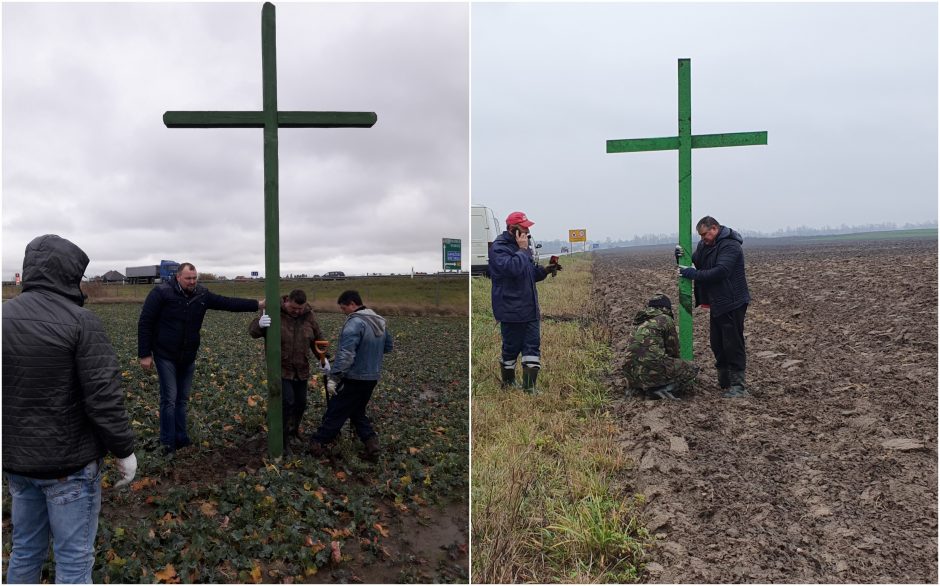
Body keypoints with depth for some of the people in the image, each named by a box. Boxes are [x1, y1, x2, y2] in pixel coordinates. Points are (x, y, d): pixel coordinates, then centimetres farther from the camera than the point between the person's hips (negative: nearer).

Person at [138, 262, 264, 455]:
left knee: (182, 400, 12)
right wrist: (145, 354, -13)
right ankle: (168, 444, 4)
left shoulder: (201, 294, 0)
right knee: (169, 399, -5)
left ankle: (182, 440, 21)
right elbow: (144, 323, -11)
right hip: (166, 356, -5)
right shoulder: (161, 293, -14)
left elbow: (227, 302, 1)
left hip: (188, 358, 5)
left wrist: (257, 304, -6)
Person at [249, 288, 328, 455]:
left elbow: (317, 338, 8)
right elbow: (253, 330, -15)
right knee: (287, 402, -13)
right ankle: (284, 440, 2)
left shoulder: (308, 316, -3)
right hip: (281, 369, -5)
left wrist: (323, 357, -4)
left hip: (301, 370, 5)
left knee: (301, 403, 15)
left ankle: (294, 429, 42)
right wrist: (259, 324, -39)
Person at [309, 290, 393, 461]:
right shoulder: (380, 321, 7)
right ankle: (371, 441, 9)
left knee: (335, 412, 5)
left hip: (354, 378, -8)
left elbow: (345, 354, -27)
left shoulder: (355, 322, -21)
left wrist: (333, 377, -24)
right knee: (358, 411, 21)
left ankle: (318, 443, 16)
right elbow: (388, 347, 18)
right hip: (372, 377, 8)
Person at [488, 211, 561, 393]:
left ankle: (529, 386, 10)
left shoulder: (520, 245, 15)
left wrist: (545, 270, 5)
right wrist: (522, 249, -19)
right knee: (512, 347, 4)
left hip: (530, 308, 8)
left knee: (533, 345, 5)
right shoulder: (499, 248, -13)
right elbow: (513, 268, -30)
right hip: (511, 310, -8)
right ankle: (508, 383, 22)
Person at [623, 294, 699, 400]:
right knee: (692, 369, 6)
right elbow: (673, 349, 9)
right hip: (652, 369, -7)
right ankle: (665, 390, -10)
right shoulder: (665, 319, 4)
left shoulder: (640, 324, 24)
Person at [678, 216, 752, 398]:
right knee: (717, 343, 13)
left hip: (732, 304, -10)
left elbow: (720, 271, -28)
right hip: (717, 304, 10)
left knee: (733, 344, -7)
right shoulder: (705, 245, 13)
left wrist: (694, 274, -26)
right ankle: (725, 382, 24)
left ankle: (738, 386, -1)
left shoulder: (730, 246, -17)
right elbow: (694, 262, 11)